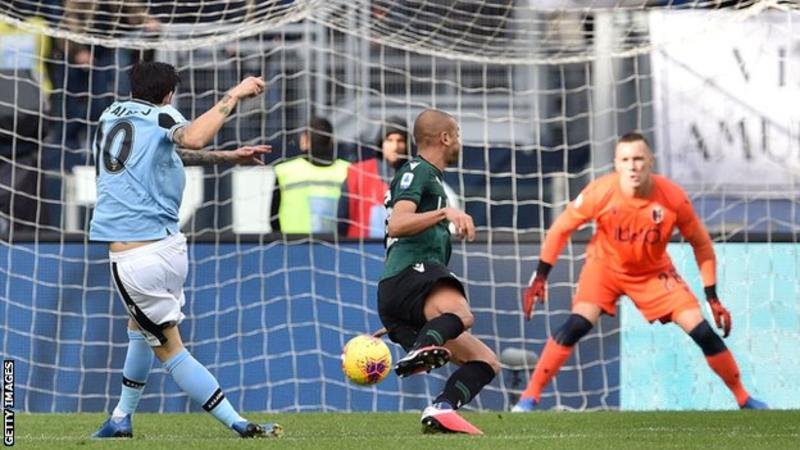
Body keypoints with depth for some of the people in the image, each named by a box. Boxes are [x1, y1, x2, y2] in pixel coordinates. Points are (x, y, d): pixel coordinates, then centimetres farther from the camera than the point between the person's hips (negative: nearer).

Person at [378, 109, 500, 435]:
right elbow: (396, 225, -13)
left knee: (486, 361, 2)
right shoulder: (417, 170, 5)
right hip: (409, 275, -10)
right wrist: (445, 213, -24)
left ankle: (440, 411, -22)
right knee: (459, 313, -40)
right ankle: (420, 353, -66)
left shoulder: (428, 176, 36)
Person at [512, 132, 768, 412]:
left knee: (702, 331, -9)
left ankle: (742, 398, 10)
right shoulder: (601, 192, -26)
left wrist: (713, 297, -8)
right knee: (577, 324, -25)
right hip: (605, 265, -1)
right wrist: (539, 277, -14)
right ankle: (529, 397, -16)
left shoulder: (673, 197, -23)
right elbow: (561, 228, -12)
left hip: (654, 272, 1)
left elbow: (701, 243, -8)